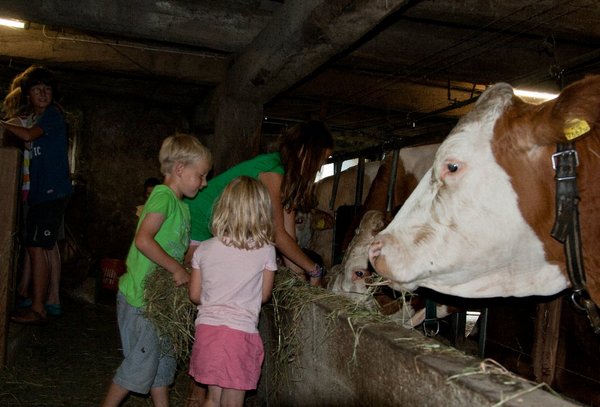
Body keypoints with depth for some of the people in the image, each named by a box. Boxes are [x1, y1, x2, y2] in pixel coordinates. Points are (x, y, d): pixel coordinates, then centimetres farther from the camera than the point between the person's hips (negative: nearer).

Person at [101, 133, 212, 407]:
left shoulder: (181, 206, 12)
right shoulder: (163, 195, -17)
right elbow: (143, 240, -29)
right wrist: (177, 269, -24)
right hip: (140, 297, -9)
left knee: (163, 358, 17)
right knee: (141, 362, 2)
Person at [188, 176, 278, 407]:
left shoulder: (204, 249, 0)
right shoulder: (266, 251, -7)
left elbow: (195, 296, 8)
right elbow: (264, 296, 4)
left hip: (207, 329, 3)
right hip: (240, 332, -3)